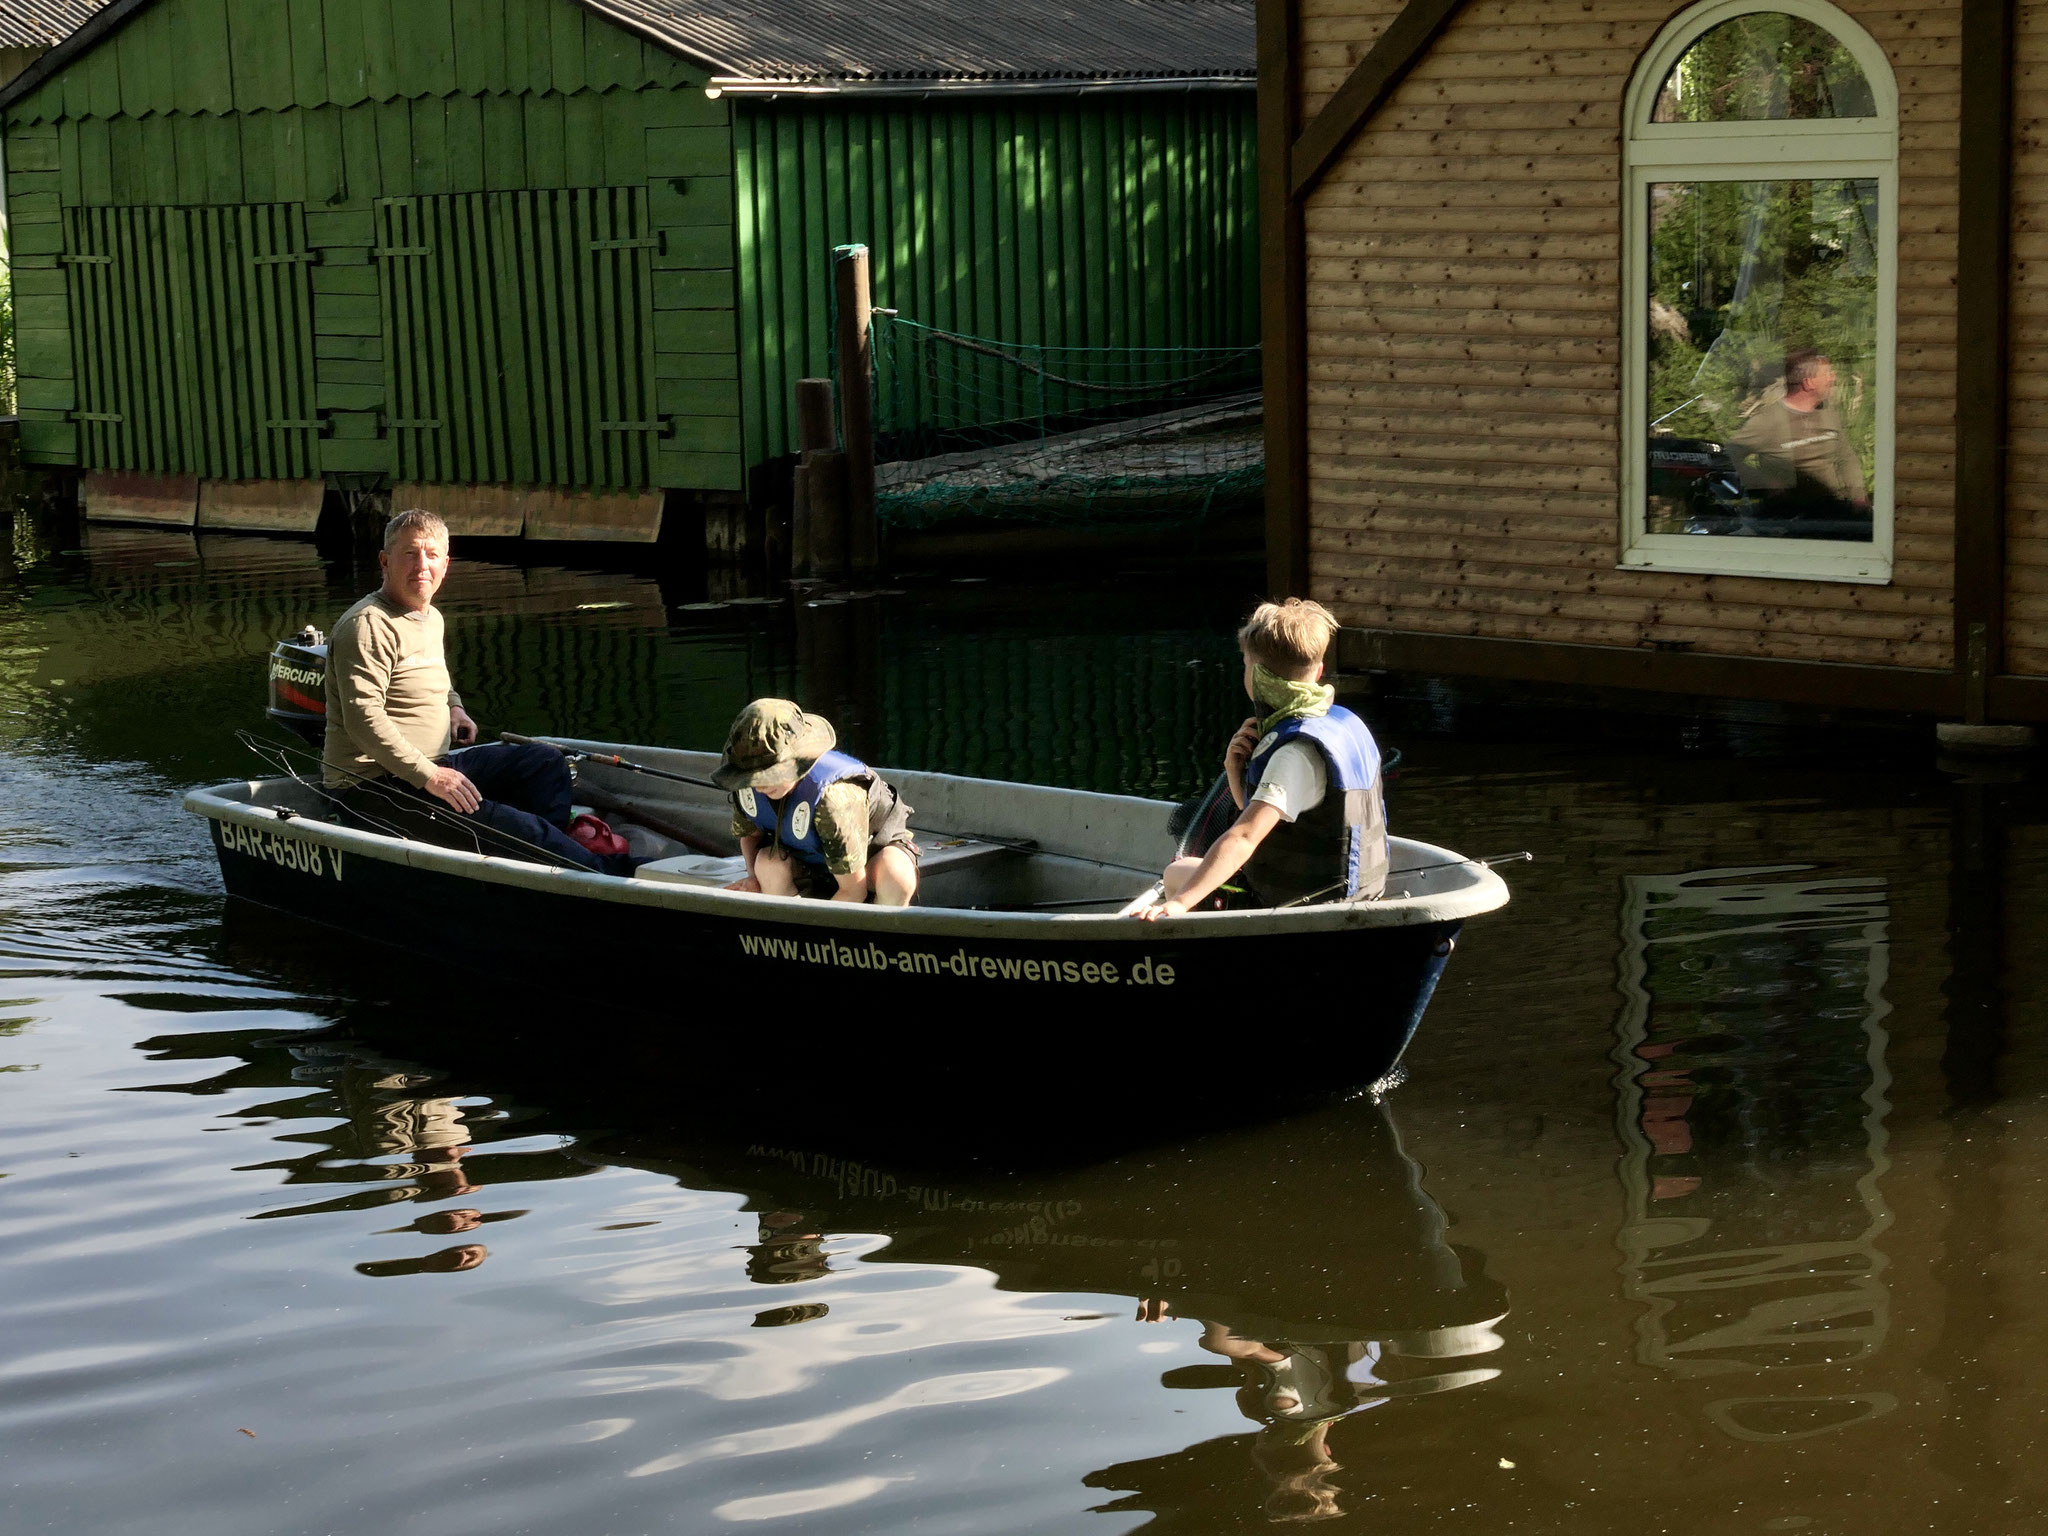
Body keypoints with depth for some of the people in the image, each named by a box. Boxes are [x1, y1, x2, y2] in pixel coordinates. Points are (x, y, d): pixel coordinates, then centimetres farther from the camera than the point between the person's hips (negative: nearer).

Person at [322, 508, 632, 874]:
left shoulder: (431, 618, 15)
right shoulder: (368, 626, -16)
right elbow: (363, 717, -25)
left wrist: (454, 706, 14)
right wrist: (428, 776, -27)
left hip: (433, 765, 11)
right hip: (374, 785, -11)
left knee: (546, 762, 9)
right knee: (504, 824, -24)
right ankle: (613, 875, -18)